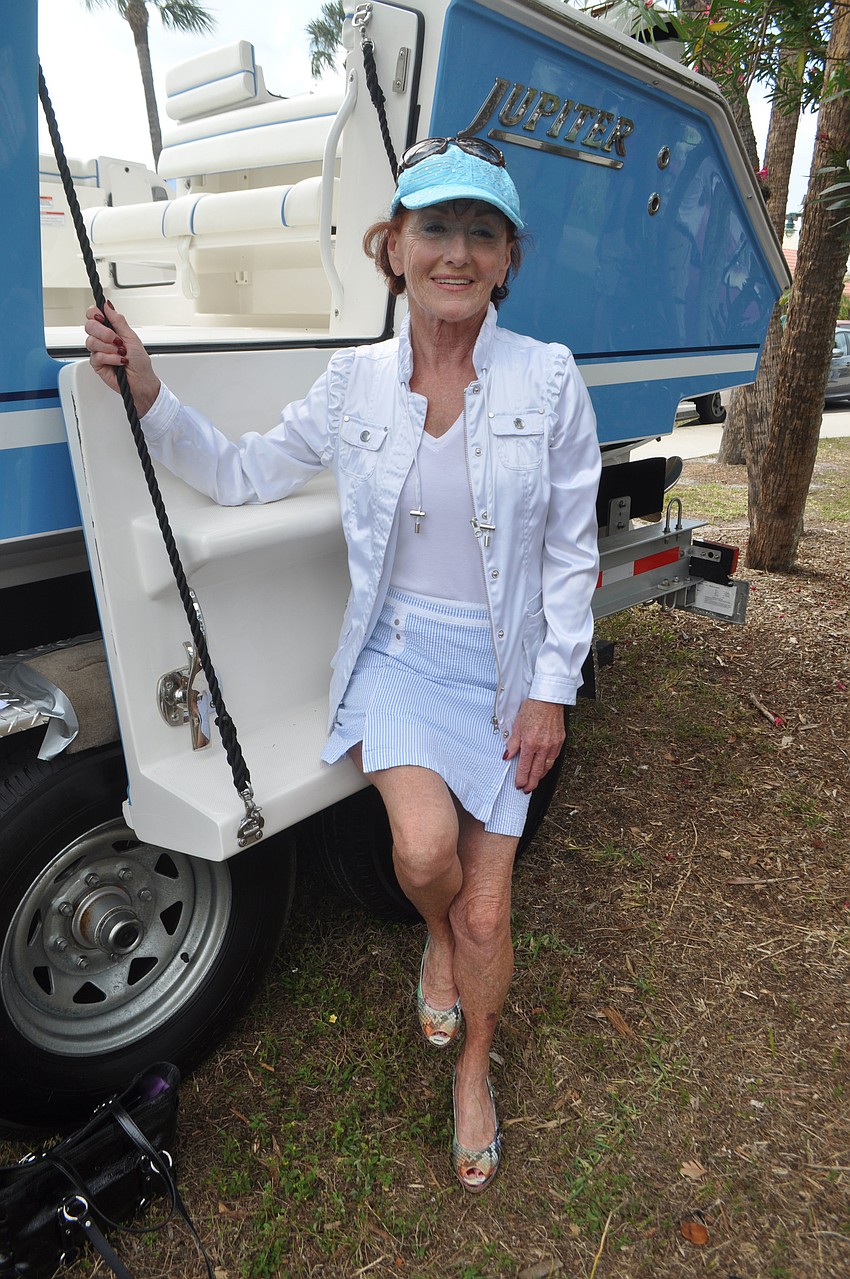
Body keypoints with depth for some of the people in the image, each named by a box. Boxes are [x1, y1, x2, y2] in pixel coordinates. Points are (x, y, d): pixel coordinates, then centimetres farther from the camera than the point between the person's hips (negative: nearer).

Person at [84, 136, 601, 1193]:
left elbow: (571, 550, -3)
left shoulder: (547, 379, -7)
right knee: (425, 846, -26)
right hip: (396, 650, 1)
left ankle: (474, 1071, 39)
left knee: (485, 914, 5)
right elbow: (239, 476, 8)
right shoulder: (356, 382, -1)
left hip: (504, 669, 0)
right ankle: (435, 939, 17)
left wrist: (552, 687, -6)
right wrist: (147, 396, -5)